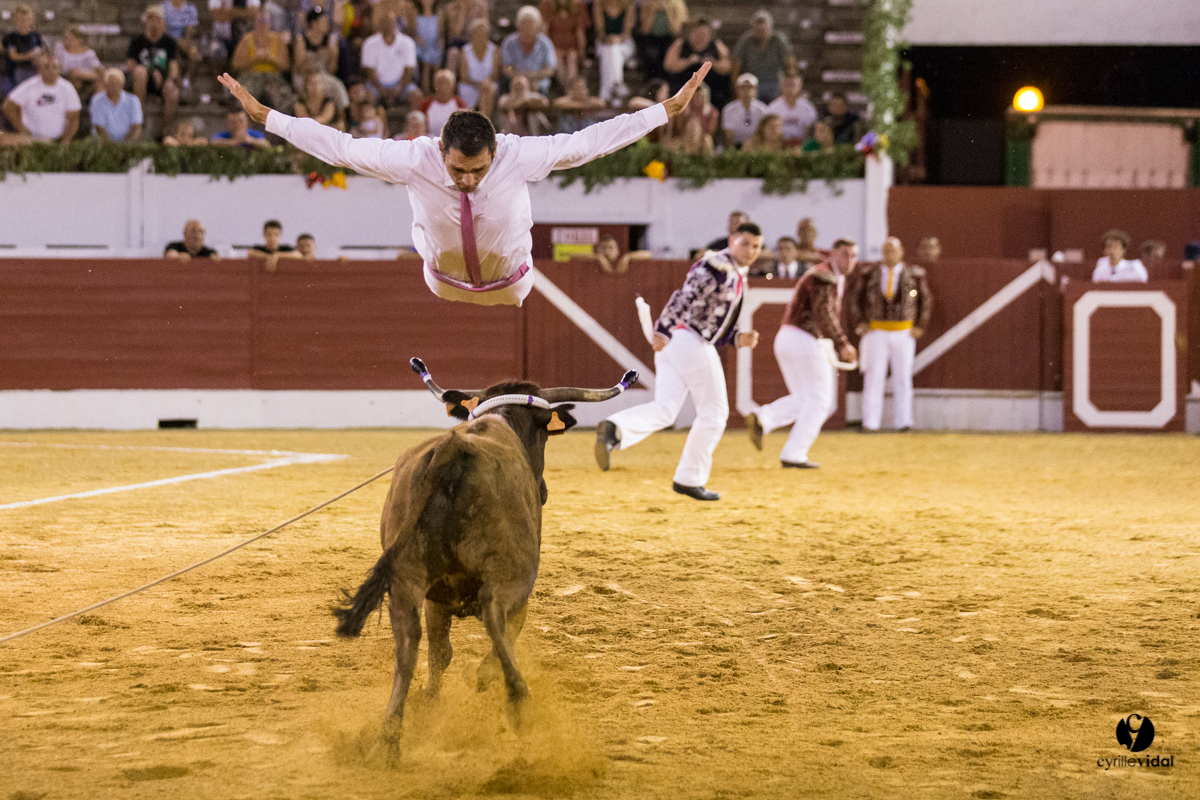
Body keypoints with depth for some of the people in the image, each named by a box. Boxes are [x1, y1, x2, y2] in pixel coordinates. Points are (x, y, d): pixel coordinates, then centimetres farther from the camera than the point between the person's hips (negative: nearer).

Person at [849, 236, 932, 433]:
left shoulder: (914, 274, 1)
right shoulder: (869, 274, 2)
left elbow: (926, 300, 10)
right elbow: (856, 299, 11)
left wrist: (920, 327, 4)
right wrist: (859, 324, 2)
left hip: (904, 333, 0)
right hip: (876, 333, 0)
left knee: (903, 378, 1)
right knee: (873, 378, -3)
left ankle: (904, 422, 3)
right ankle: (870, 422, -3)